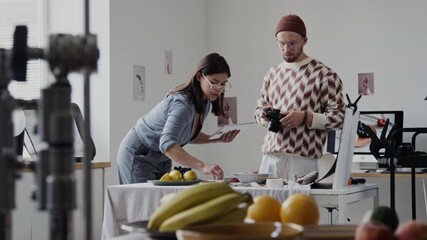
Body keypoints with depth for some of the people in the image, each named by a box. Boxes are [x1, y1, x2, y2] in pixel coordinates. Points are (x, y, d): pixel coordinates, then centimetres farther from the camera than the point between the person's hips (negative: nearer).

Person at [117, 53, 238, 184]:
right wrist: (202, 166, -56)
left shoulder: (205, 103, -4)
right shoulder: (182, 104, -32)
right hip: (138, 155, -9)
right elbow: (167, 144, -46)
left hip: (161, 159, 9)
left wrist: (217, 139, -7)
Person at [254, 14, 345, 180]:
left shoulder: (325, 75, -2)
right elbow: (258, 111, 22)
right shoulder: (273, 74, 14)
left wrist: (305, 117, -16)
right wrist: (265, 115, -1)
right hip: (269, 158, 5)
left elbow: (338, 117, -4)